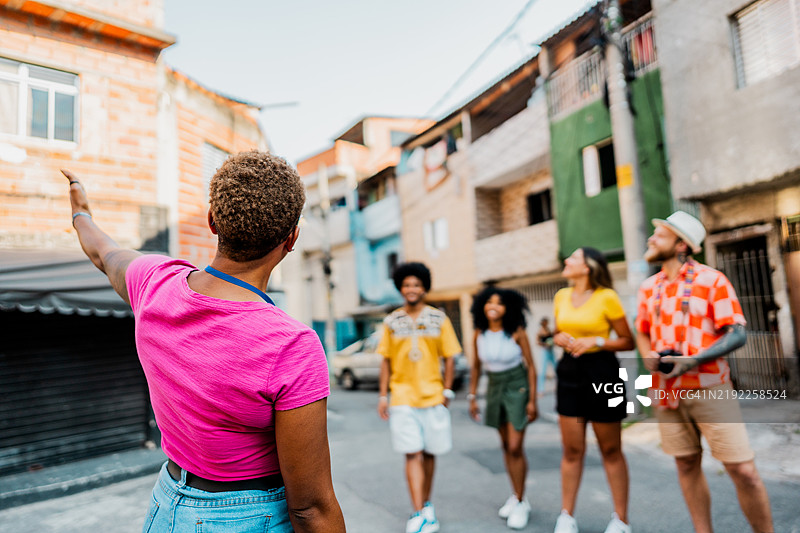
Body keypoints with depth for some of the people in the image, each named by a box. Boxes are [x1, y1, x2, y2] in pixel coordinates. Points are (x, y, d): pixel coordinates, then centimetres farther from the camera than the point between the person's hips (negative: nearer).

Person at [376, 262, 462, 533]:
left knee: (429, 454, 11)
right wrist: (383, 395, 3)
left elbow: (449, 358, 4)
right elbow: (386, 360, 7)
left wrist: (446, 391, -2)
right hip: (402, 399, 0)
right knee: (413, 455, -5)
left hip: (433, 397, 1)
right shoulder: (391, 322, 5)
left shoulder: (439, 319, 3)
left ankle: (426, 505, 29)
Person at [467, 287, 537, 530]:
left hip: (517, 388, -4)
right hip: (495, 388, 4)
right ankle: (517, 496, 27)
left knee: (515, 448, -7)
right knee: (506, 446, 12)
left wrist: (532, 400, -12)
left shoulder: (517, 332, -16)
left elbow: (531, 366, -11)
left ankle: (520, 504, 9)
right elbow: (476, 367, 6)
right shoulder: (480, 335, -5)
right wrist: (472, 397, 6)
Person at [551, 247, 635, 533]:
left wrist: (597, 341, -17)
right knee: (572, 450, 8)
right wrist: (560, 339, -3)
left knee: (611, 450, 7)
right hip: (570, 371, 4)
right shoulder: (561, 297, 7)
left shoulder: (607, 297, -8)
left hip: (601, 371, -4)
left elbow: (628, 341, -3)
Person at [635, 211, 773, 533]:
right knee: (686, 465, 11)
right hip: (665, 390, 4)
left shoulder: (711, 280, -5)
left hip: (708, 389, -4)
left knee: (743, 470, -4)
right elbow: (642, 331, 18)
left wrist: (694, 361, -21)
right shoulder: (649, 287, 9)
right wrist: (648, 356, -4)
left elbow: (737, 334, -9)